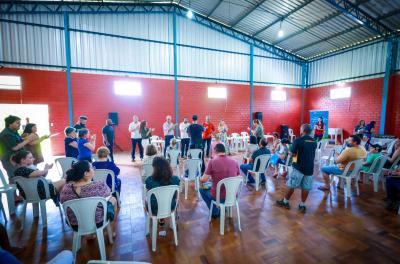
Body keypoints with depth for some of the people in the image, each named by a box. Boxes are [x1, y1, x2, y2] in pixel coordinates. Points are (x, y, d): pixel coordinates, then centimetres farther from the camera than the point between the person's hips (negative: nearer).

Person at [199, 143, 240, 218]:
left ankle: (215, 212, 23)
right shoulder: (234, 162, -1)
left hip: (219, 197, -4)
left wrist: (200, 179, 14)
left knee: (202, 189, 23)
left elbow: (203, 180, -10)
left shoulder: (212, 161, -13)